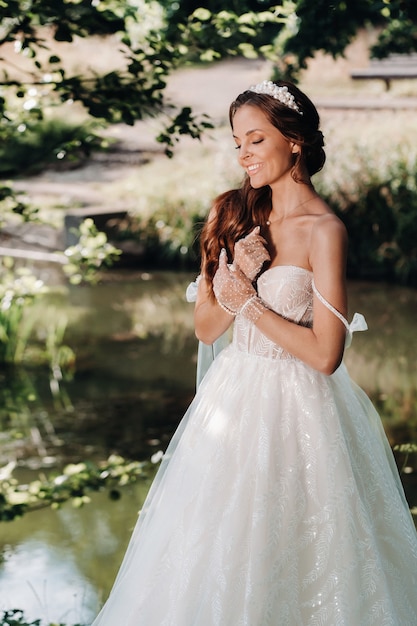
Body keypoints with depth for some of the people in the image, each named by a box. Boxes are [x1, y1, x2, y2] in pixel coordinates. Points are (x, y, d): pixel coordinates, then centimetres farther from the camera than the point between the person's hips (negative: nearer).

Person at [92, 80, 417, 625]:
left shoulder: (323, 231, -15)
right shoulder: (239, 215, 4)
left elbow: (325, 354, -19)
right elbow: (206, 328, 4)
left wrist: (250, 303, -12)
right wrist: (235, 276, -13)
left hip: (294, 410, -6)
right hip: (233, 398, 6)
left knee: (281, 548, 6)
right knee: (218, 551, 16)